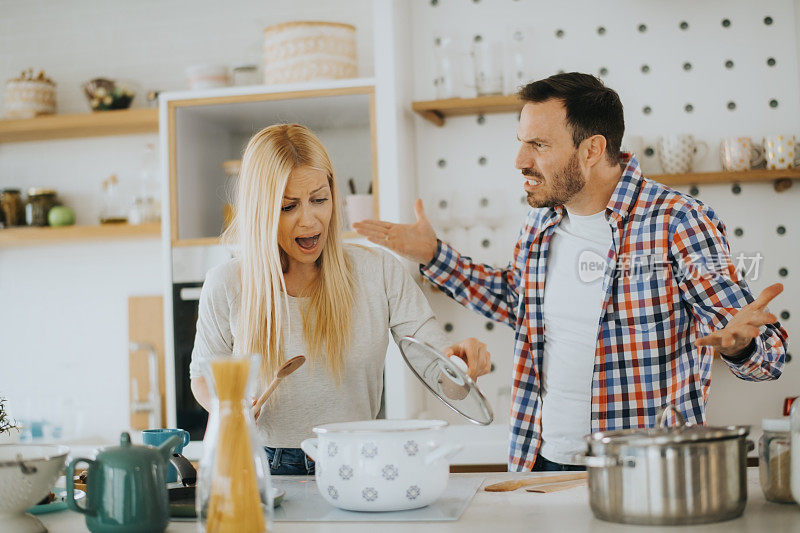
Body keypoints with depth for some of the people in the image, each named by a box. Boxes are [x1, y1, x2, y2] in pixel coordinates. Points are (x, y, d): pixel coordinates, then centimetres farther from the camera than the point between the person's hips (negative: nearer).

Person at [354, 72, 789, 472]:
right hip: (542, 460, 4)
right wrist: (434, 257, 20)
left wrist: (738, 343, -33)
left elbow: (767, 350, -9)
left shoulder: (680, 224, -11)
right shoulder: (540, 221, 6)